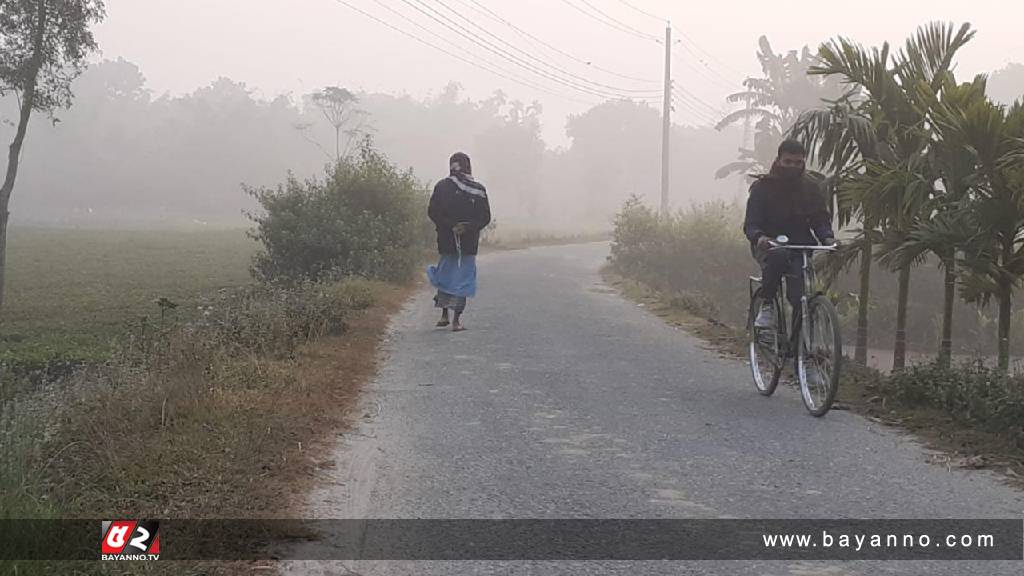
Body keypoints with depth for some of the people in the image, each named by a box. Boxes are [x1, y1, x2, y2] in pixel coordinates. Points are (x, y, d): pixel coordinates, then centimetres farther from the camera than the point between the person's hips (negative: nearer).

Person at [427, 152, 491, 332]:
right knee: (463, 277, 5)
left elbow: (432, 212, -6)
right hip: (469, 243, -1)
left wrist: (450, 226, -8)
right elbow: (485, 217, -5)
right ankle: (457, 320, 0)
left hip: (446, 242, 1)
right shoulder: (478, 190, -2)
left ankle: (444, 315, 15)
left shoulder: (441, 187, -1)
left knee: (446, 275, 17)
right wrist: (469, 227, -8)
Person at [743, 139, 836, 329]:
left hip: (801, 246, 2)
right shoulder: (762, 187, 0)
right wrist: (759, 237, -32)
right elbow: (750, 224, -7)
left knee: (798, 295, -23)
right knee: (777, 257, -39)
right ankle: (767, 306, -21)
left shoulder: (810, 188, 10)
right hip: (768, 245, -2)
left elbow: (821, 220, 7)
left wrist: (828, 238, -18)